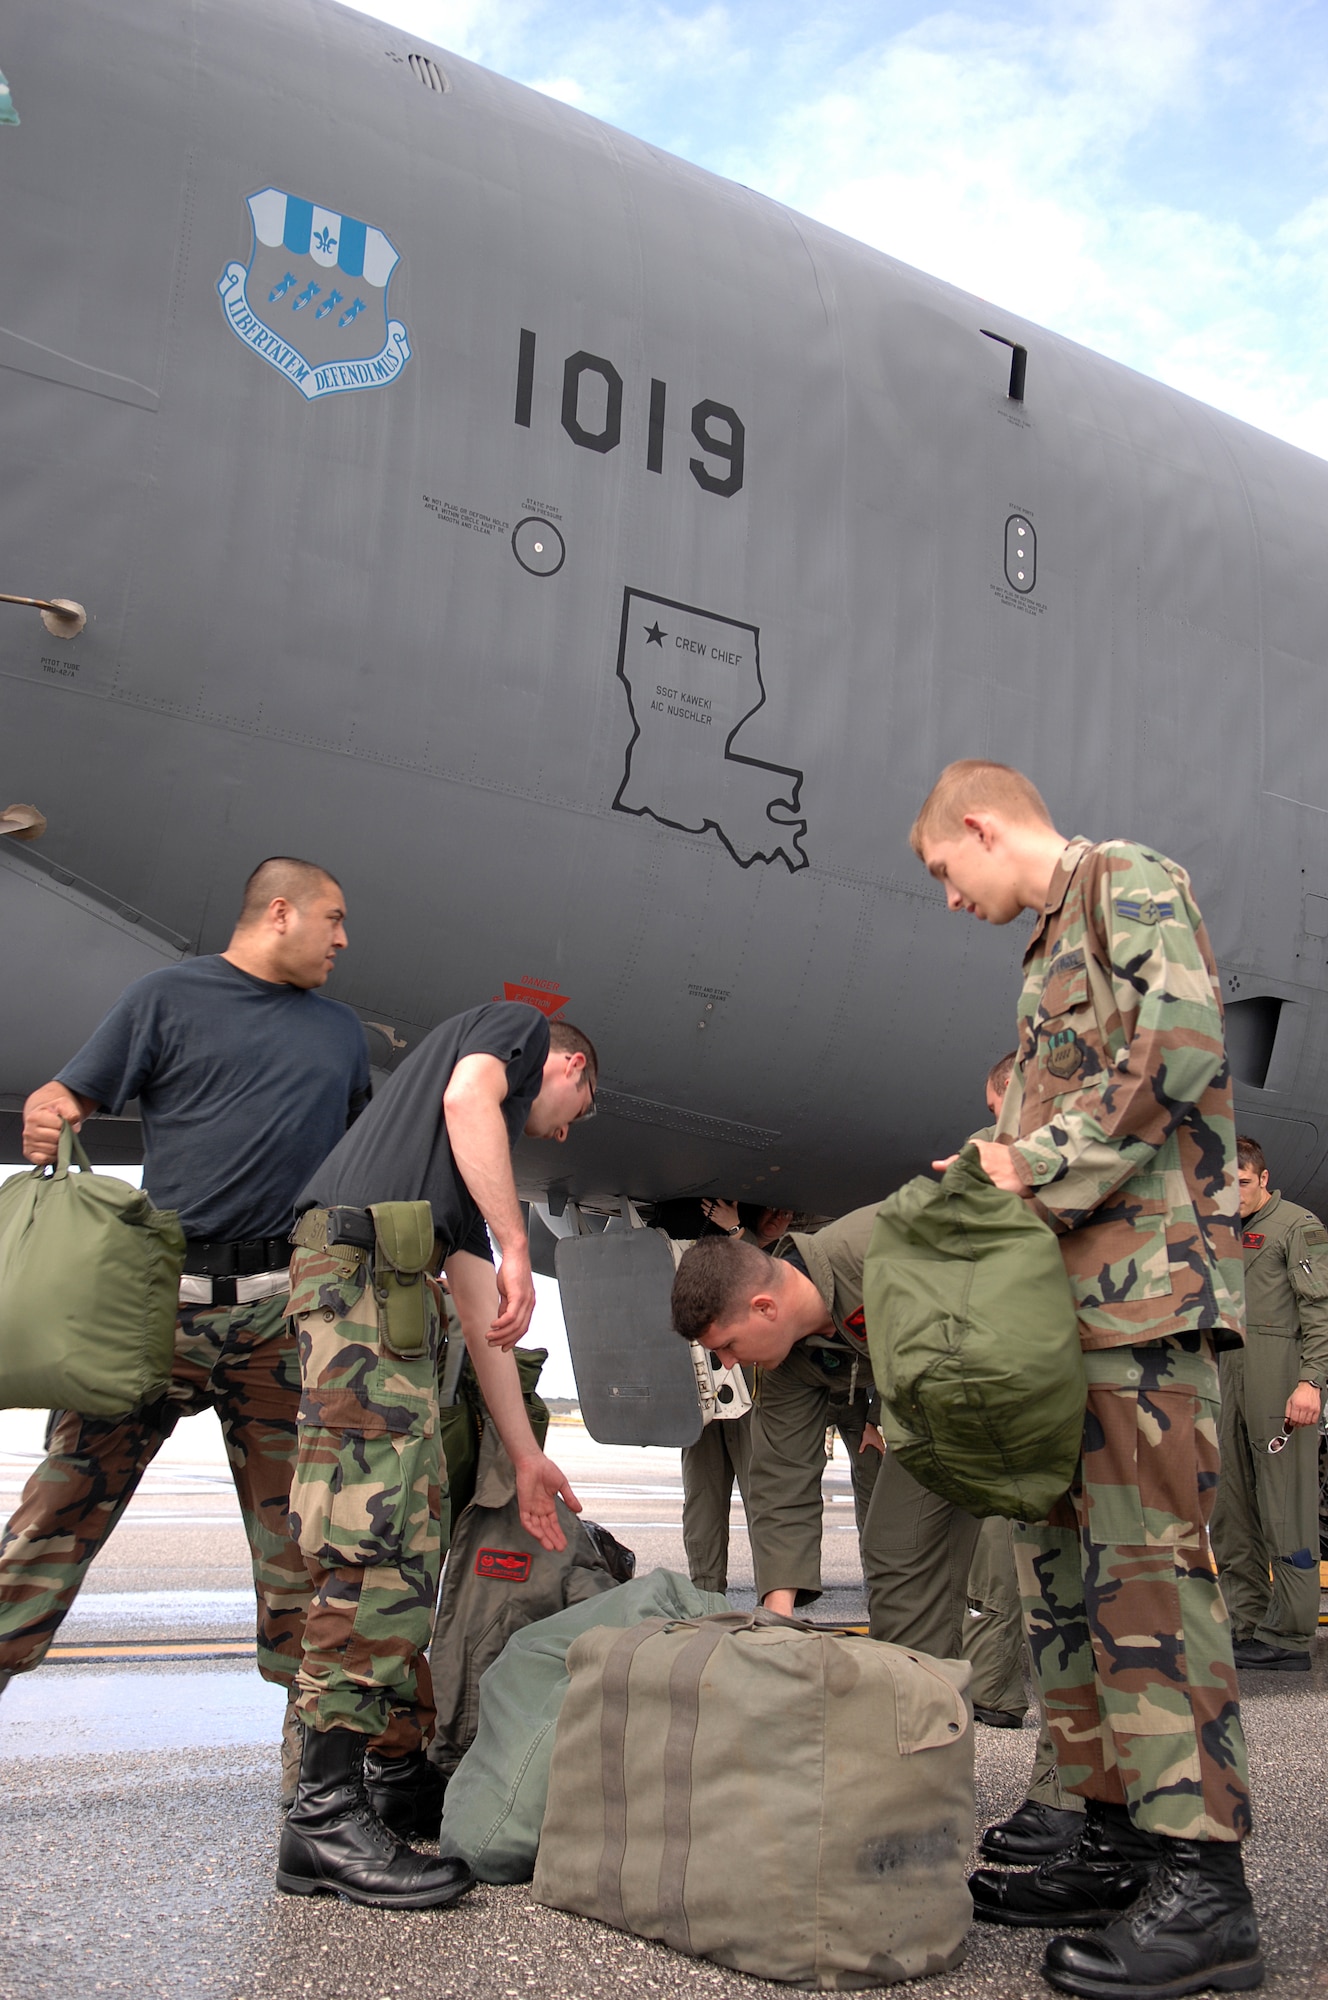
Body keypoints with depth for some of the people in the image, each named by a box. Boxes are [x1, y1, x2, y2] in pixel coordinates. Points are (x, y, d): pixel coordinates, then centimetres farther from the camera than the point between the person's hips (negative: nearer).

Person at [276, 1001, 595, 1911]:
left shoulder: (469, 1181, 36)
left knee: (412, 1544, 10)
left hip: (395, 1279, 10)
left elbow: (481, 1316, 29)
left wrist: (527, 1456, 26)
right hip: (365, 1255, -10)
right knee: (376, 1537, -15)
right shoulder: (520, 1025, 17)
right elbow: (468, 1097, -8)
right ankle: (327, 1811, -17)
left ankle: (410, 1772, 16)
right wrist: (515, 1245, -12)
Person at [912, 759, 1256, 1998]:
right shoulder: (1051, 946, 26)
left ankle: (1199, 1880, -8)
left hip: (1148, 1281, -10)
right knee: (1064, 1568, 9)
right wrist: (996, 1173, 9)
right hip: (1074, 1292, 10)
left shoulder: (1127, 881, -1)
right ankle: (1115, 1839, 16)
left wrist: (1035, 1163, -13)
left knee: (1148, 1563, -12)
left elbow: (1178, 1049, -16)